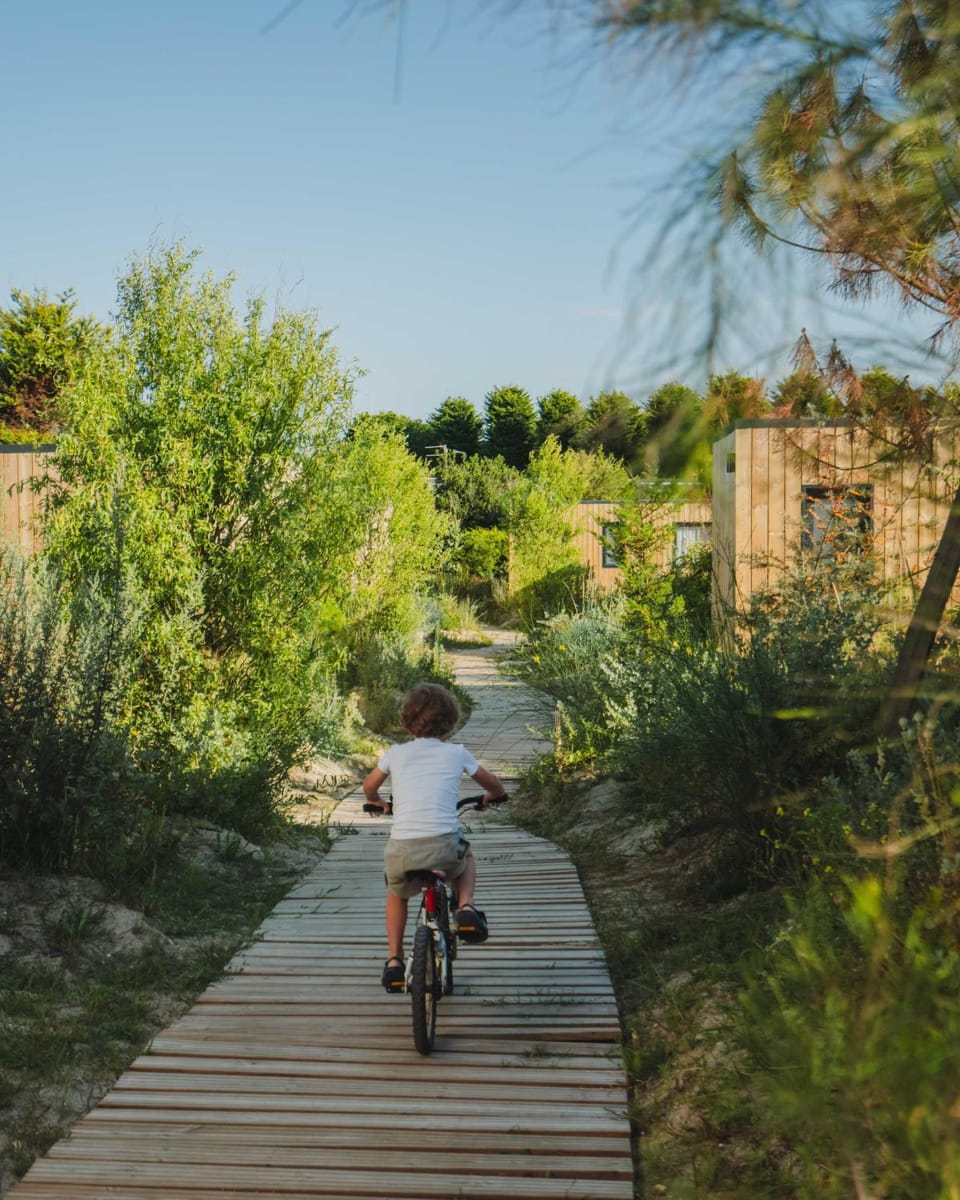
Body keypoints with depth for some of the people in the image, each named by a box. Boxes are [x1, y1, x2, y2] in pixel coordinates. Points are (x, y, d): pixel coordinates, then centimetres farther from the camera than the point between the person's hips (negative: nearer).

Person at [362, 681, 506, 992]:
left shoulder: (396, 753, 15)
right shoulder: (456, 753, 12)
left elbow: (369, 786, 34)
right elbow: (494, 785, 26)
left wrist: (377, 802, 56)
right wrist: (488, 798, 48)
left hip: (401, 850, 1)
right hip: (443, 846, -1)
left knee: (397, 893, 34)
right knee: (465, 858, 36)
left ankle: (394, 960, 25)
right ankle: (466, 907, 10)